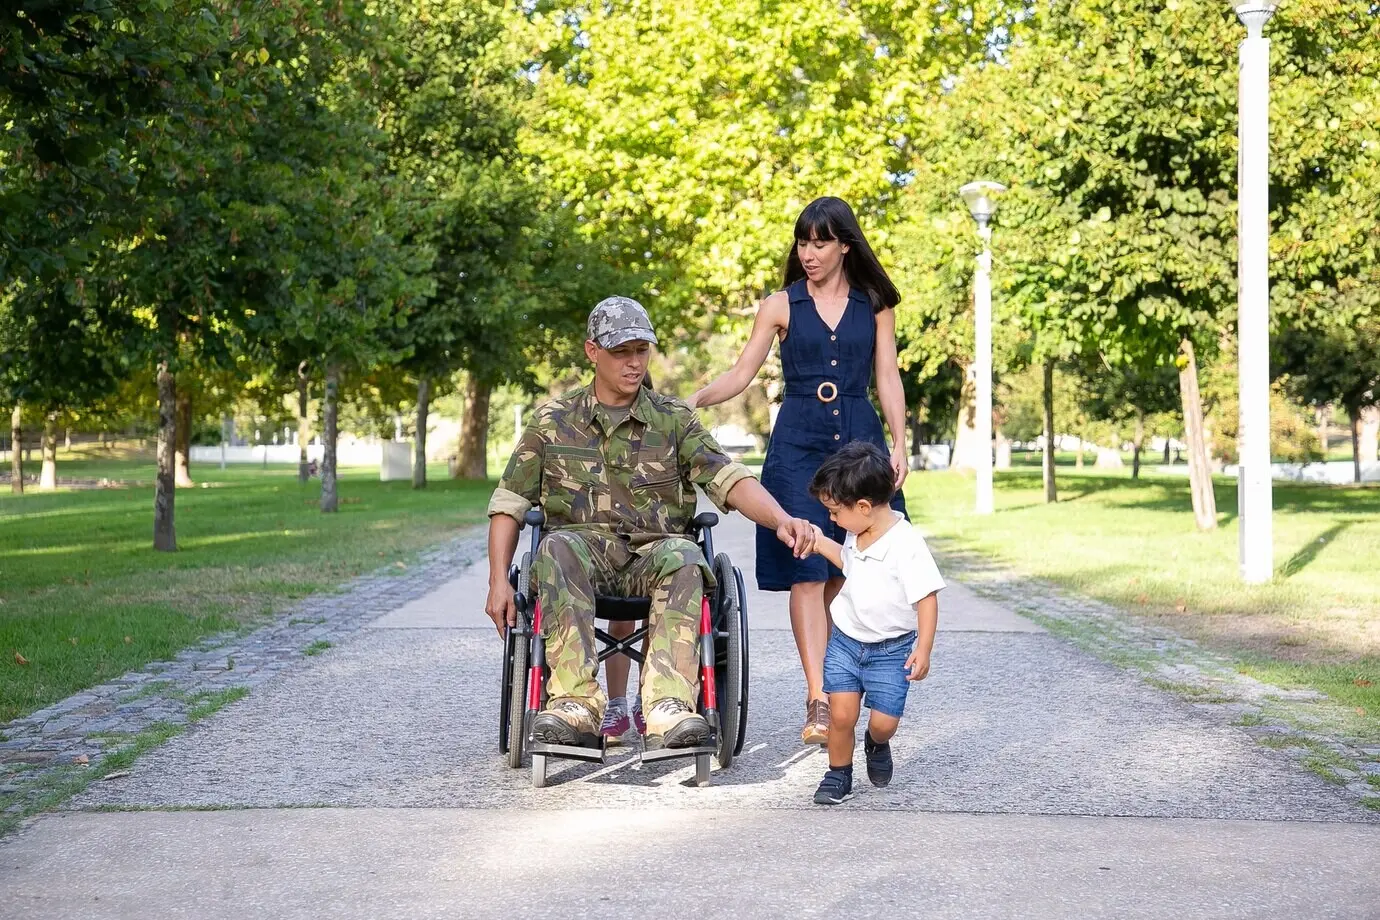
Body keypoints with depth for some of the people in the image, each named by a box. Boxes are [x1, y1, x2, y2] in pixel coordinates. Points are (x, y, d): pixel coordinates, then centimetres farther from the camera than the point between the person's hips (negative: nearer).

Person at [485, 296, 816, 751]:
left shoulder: (674, 419, 11)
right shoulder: (553, 420, 11)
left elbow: (728, 479, -3)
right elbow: (508, 504, 12)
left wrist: (781, 519, -22)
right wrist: (498, 582, -1)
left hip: (653, 552, 0)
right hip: (583, 547, 0)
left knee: (684, 558, -35)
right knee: (557, 549, -36)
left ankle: (669, 707, -46)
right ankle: (575, 705, -42)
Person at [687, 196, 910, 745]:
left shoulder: (875, 305, 9)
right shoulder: (781, 305, 6)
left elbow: (888, 377, 9)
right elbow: (741, 374, 3)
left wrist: (899, 444, -1)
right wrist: (693, 401, -13)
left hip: (859, 439, 1)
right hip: (798, 442, -1)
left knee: (847, 574, 0)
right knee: (807, 573, -9)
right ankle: (818, 701, -12)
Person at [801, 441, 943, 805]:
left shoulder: (906, 544, -23)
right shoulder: (857, 534, 1)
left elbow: (927, 597, -20)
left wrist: (923, 649, -21)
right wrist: (821, 544, 16)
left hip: (891, 649, -5)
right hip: (846, 640, 5)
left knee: (884, 721, -4)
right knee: (841, 715, -6)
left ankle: (877, 746, 31)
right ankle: (839, 774, 13)